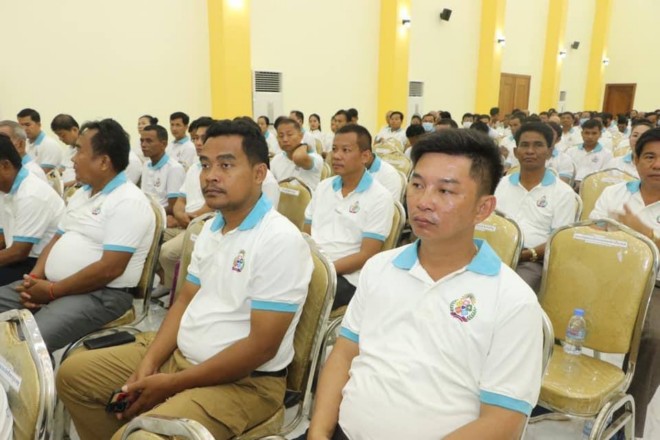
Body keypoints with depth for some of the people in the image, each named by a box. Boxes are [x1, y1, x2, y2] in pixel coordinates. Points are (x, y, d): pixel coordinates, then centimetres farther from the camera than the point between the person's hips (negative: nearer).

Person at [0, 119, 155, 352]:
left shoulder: (128, 202, -16)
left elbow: (110, 269, -22)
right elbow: (56, 240, 17)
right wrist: (35, 278, -2)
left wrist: (52, 291, -15)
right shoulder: (80, 194, 15)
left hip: (102, 294, -9)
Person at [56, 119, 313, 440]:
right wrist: (149, 362, -2)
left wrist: (172, 384, -17)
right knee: (75, 373, 12)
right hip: (180, 354, 9)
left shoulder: (281, 240, -21)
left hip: (243, 381, -8)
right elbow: (185, 300, 13)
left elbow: (262, 346, -23)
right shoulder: (211, 228, 8)